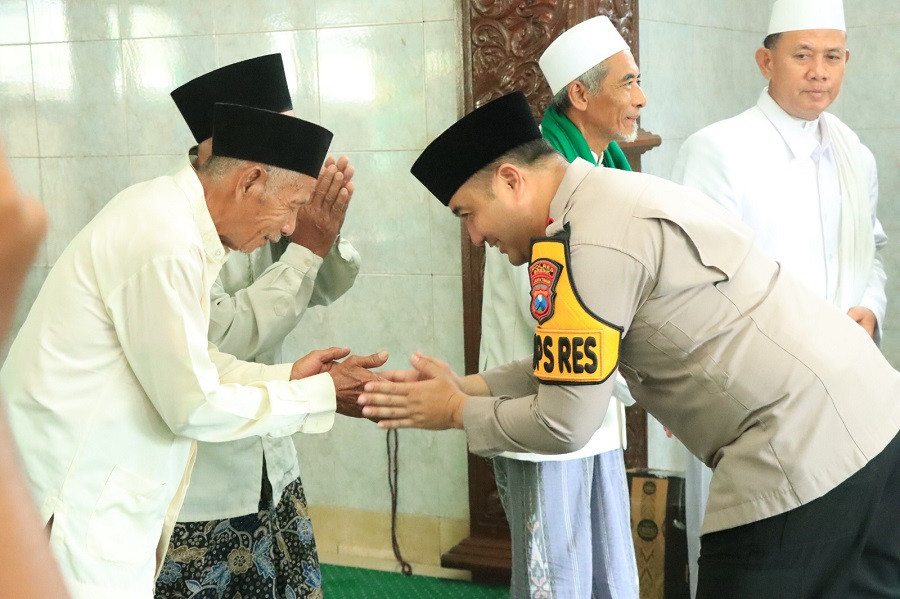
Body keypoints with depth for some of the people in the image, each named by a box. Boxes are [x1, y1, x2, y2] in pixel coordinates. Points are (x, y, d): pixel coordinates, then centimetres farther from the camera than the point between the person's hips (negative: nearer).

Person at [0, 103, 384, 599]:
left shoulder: (170, 212, 6)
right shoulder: (165, 242, -23)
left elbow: (190, 366, 13)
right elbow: (195, 406, -19)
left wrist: (288, 376, 4)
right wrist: (320, 394, -10)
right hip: (72, 501, -9)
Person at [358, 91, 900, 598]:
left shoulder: (581, 241, -17)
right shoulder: (616, 199, 13)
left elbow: (565, 424, -14)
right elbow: (576, 368, 18)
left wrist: (459, 412, 2)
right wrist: (466, 386, 13)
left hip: (806, 449, -10)